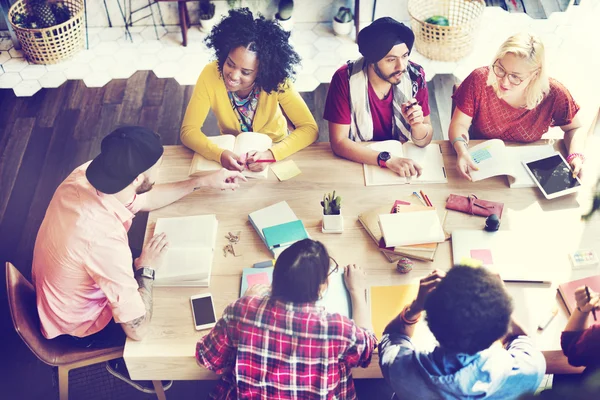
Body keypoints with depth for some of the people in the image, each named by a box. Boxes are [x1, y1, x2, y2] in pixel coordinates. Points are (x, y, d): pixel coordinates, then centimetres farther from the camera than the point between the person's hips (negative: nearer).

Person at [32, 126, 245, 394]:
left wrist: (202, 182, 3)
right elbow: (138, 329, -33)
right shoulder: (103, 240, -44)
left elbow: (144, 200, 2)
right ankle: (127, 365, 35)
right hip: (81, 324, -6)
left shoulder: (86, 174, -21)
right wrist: (148, 269, -20)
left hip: (59, 293, 7)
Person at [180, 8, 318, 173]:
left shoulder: (276, 80, -25)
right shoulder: (211, 74, -23)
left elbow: (309, 128, -24)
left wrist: (271, 154, -39)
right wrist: (220, 154, -38)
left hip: (275, 150, -1)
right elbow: (188, 130, -20)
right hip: (232, 154, 1)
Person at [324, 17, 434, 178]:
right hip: (358, 162, -1)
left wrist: (417, 124, -26)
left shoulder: (415, 76, -10)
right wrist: (388, 159, -28)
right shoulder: (345, 79, -17)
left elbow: (424, 140, -4)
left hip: (404, 158, 2)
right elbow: (339, 142, -18)